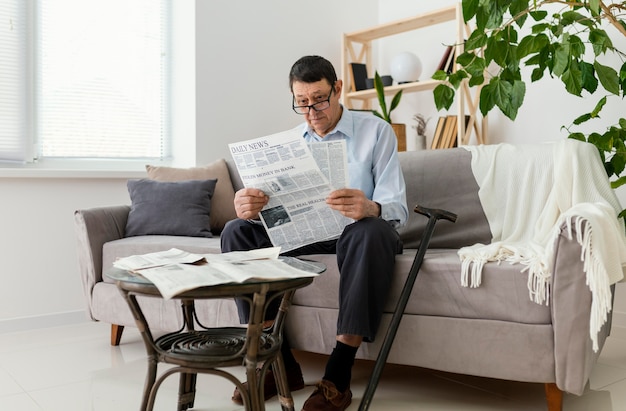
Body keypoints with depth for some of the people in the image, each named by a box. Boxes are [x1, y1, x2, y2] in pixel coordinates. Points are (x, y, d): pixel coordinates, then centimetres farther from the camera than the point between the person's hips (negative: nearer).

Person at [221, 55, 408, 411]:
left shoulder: (376, 131, -6)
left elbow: (397, 209, -14)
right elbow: (270, 204, -2)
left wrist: (370, 208, -40)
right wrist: (247, 206, -28)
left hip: (359, 232, -4)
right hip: (305, 234, 4)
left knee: (372, 231, -38)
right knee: (237, 231, -15)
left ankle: (339, 374, -32)